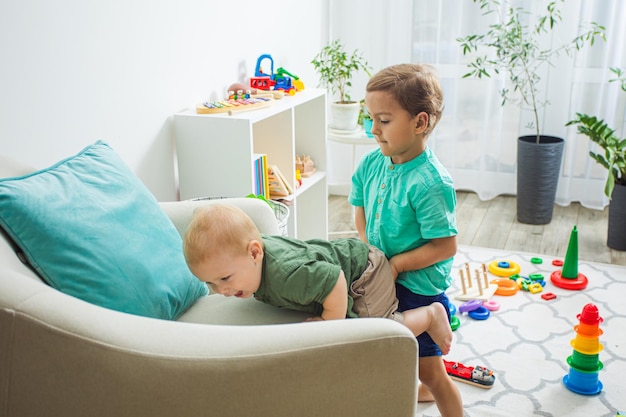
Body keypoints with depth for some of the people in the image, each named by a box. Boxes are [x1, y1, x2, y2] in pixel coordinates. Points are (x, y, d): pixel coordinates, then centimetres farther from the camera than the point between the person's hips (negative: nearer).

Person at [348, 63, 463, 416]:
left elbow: (445, 246, -24)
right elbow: (361, 209, 8)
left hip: (418, 288, -8)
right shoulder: (372, 163, -6)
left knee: (430, 369, 8)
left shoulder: (430, 182, -27)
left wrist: (396, 264, -21)